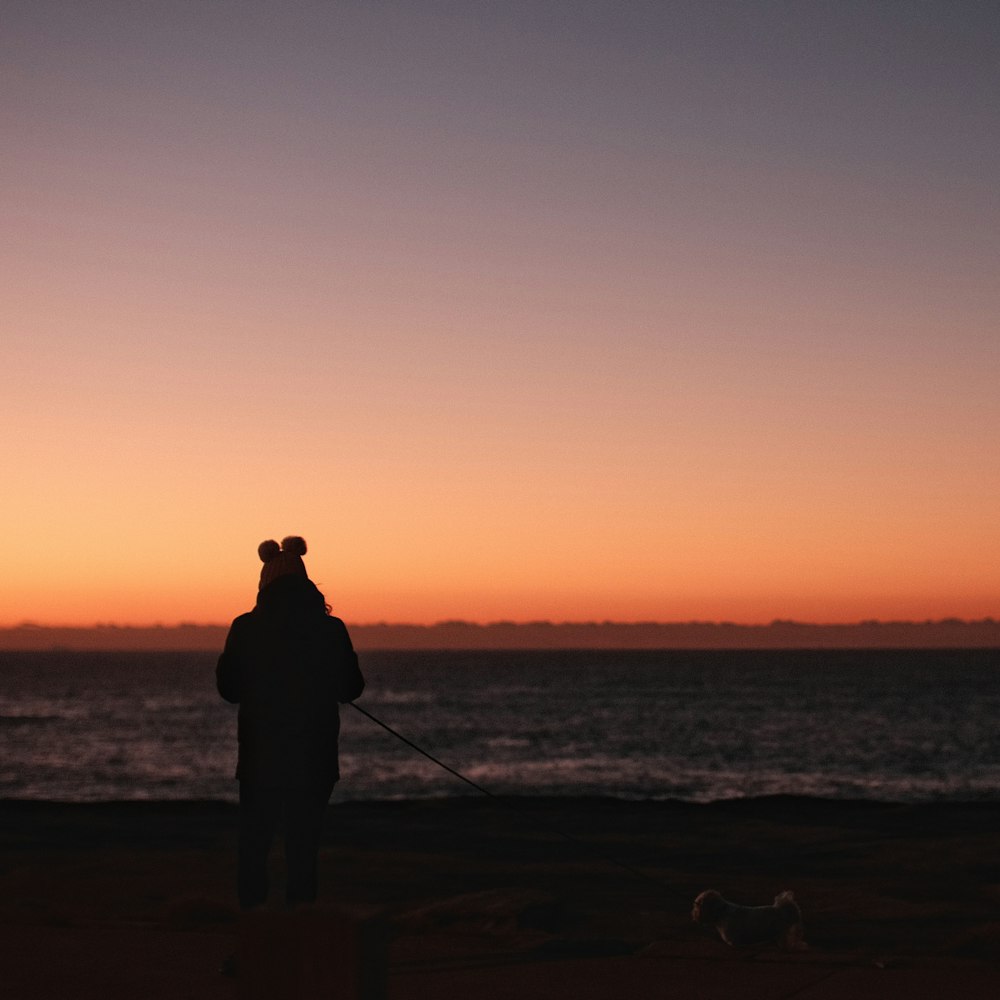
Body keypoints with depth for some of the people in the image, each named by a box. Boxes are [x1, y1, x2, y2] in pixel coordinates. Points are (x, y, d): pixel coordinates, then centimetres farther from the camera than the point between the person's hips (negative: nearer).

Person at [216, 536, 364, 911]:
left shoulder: (245, 629, -6)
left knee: (253, 845, 10)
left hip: (259, 757, 0)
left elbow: (228, 689, 2)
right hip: (314, 759, 0)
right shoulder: (330, 629, -6)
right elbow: (351, 689, 3)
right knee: (303, 846, 7)